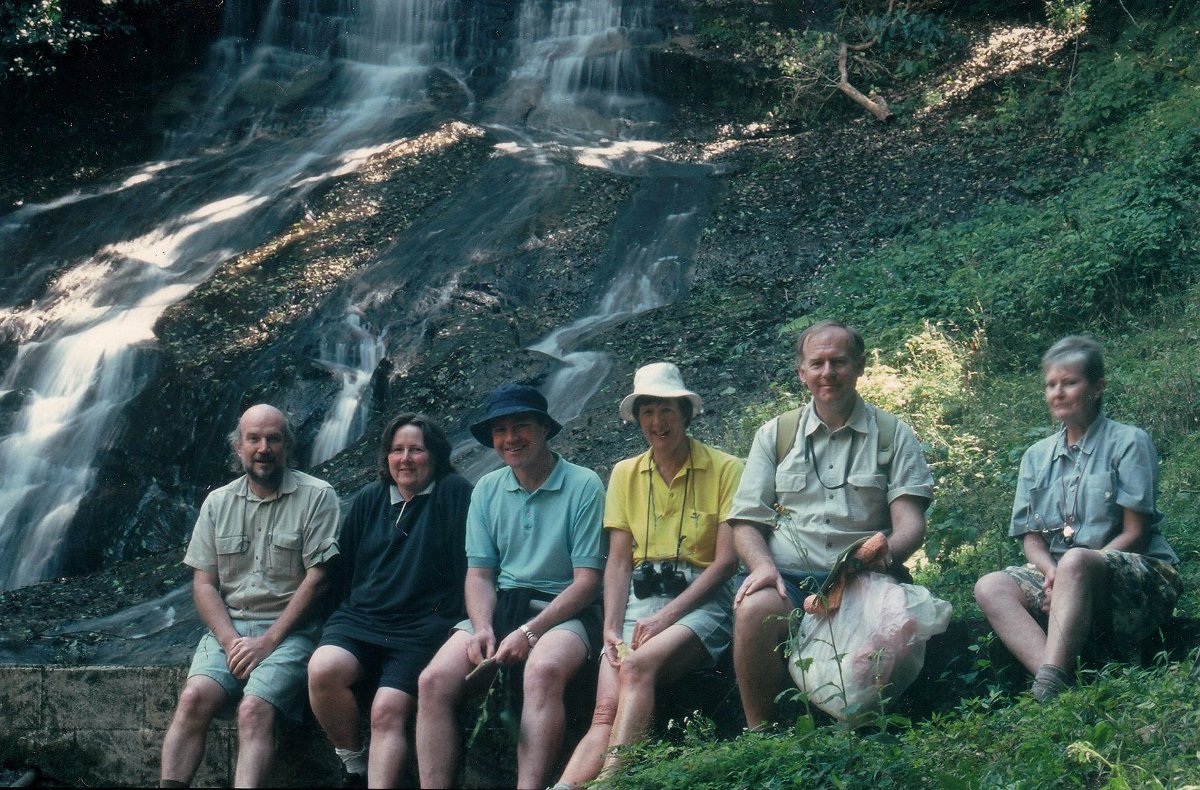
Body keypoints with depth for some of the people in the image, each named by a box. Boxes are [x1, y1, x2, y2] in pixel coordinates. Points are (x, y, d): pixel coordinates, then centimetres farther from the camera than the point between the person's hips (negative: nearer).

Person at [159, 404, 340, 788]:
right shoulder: (218, 503, 12)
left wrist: (269, 640, -13)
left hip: (288, 630, -3)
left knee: (254, 709, -29)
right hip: (228, 629, 3)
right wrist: (230, 641, -9)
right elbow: (204, 583, 9)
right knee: (193, 698, -24)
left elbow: (317, 578, -6)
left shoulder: (316, 496, 0)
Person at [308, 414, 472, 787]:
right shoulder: (369, 499, 19)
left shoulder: (454, 493, 3)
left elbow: (472, 563, -2)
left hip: (421, 628, -4)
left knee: (388, 711, -26)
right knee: (322, 669, -27)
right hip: (360, 618, 4)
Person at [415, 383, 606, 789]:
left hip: (562, 610, -4)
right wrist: (483, 629, -11)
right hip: (498, 606, 5)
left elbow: (587, 581, -7)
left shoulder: (583, 486, -3)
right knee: (434, 681, -23)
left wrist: (529, 632, -17)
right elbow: (479, 573, 10)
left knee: (543, 672, -38)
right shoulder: (487, 489, 12)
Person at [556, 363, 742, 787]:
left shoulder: (725, 469, 1)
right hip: (639, 598, 3)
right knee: (606, 710, -22)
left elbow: (726, 560, -5)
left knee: (638, 664, -35)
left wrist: (667, 616, -14)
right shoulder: (625, 474, 14)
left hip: (700, 598, -3)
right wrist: (612, 628, -7)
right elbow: (618, 562, 9)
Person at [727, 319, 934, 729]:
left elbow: (910, 522, 3)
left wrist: (884, 553, -22)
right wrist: (762, 565, -11)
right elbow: (745, 521, 12)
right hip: (787, 577, 1)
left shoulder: (893, 435, 14)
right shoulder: (775, 435, 18)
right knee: (754, 609, -34)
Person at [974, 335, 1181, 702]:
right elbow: (1032, 537, 11)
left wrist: (1067, 572, -17)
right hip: (1058, 576, 5)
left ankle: (1046, 691, -49)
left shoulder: (1128, 442, 3)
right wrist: (1051, 572, -13)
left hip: (1140, 575, -5)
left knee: (1075, 562, -38)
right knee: (990, 587, -23)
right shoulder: (1037, 456, 18)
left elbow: (1135, 533, -5)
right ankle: (1058, 681, -43)